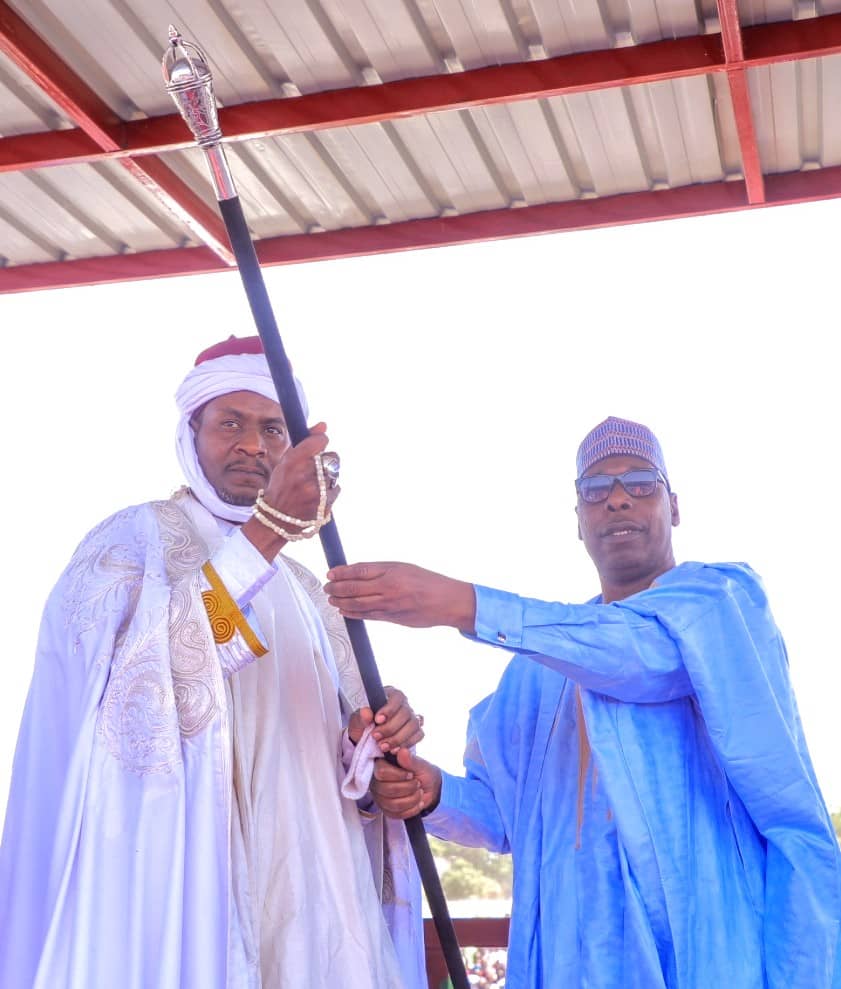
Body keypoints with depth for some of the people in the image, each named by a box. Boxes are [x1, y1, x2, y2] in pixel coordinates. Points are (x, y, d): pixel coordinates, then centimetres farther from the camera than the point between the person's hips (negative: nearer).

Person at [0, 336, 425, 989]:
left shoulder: (309, 598, 17)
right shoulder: (134, 538, 0)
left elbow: (337, 772, 15)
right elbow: (134, 677, -21)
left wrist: (369, 746, -8)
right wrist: (269, 527, -26)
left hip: (302, 906, 6)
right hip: (175, 893, -5)